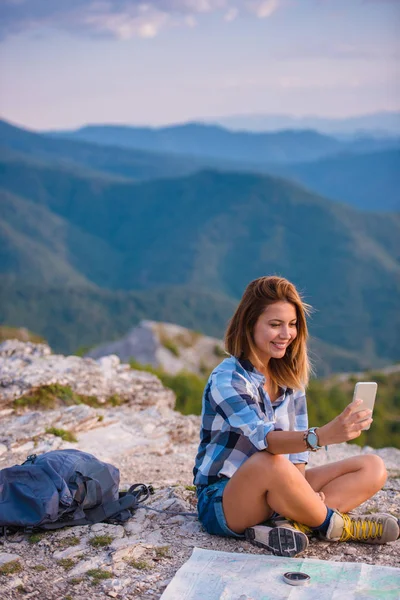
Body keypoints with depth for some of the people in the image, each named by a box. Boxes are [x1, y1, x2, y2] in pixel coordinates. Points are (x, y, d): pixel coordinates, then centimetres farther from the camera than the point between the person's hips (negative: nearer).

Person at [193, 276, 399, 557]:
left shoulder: (290, 376, 4)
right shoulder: (226, 379, -18)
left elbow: (296, 445, 2)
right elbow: (265, 439, -34)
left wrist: (300, 490, -18)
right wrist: (323, 435, -52)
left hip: (275, 497, 7)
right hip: (222, 502, -7)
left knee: (373, 467, -6)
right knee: (271, 463, -40)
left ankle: (291, 523, -23)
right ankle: (332, 524, -13)